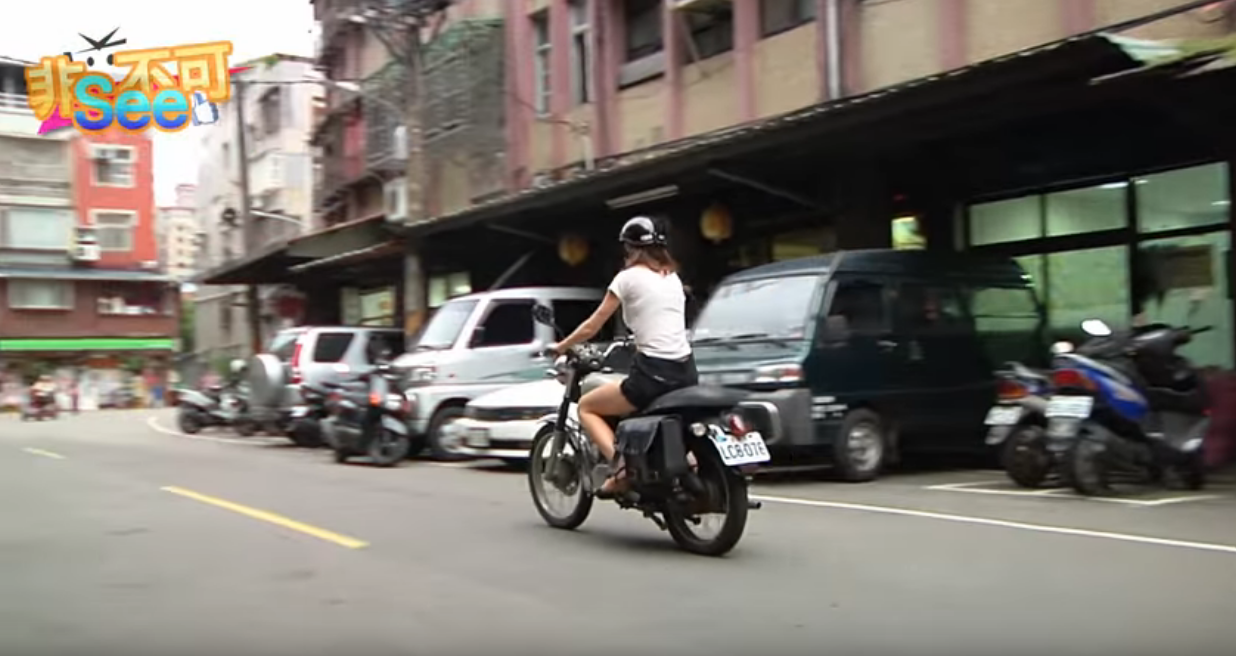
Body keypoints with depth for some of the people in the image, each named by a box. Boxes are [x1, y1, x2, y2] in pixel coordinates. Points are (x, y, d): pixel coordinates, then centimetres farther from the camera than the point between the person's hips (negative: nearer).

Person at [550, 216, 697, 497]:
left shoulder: (628, 277, -2)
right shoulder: (673, 278, 17)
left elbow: (592, 327, 3)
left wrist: (560, 347, 18)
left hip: (654, 374, -7)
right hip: (686, 372, 7)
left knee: (586, 406, 11)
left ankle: (620, 466, -10)